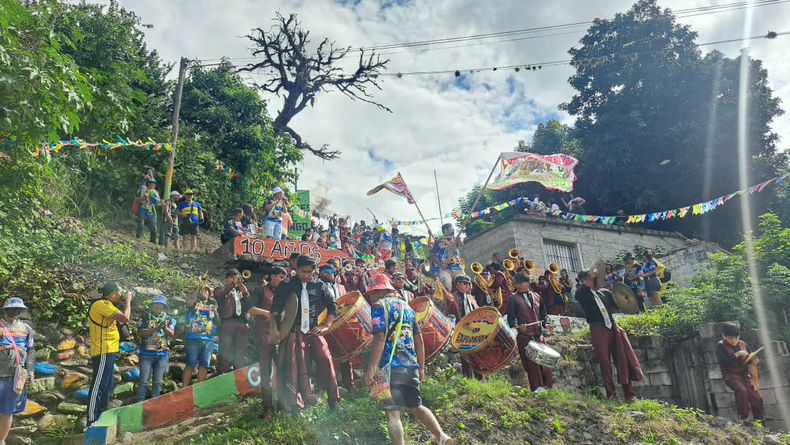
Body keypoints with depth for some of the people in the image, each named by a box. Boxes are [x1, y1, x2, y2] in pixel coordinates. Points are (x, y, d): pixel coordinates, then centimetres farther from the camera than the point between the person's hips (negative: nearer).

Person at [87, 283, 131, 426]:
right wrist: (127, 301, -9)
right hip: (103, 353, -11)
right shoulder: (103, 304, -15)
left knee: (106, 388, 16)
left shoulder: (104, 305, 17)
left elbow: (121, 319, 20)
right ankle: (92, 422, -6)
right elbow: (125, 318, -23)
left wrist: (125, 303, 13)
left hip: (107, 352, 11)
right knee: (98, 387, -8)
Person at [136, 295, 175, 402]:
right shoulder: (145, 317, 0)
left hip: (162, 354, 2)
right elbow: (140, 333, -12)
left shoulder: (168, 319, 7)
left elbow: (171, 334, -6)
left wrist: (165, 328, -27)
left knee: (158, 381, 6)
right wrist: (156, 329, -23)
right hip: (147, 353, -2)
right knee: (144, 381, -1)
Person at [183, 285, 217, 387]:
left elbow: (218, 322, 16)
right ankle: (184, 388, -6)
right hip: (194, 338, -4)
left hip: (208, 339, 4)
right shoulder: (194, 303, 12)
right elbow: (189, 303, -14)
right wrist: (198, 288, -8)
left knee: (204, 365, -1)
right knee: (190, 364, -8)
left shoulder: (212, 306, 22)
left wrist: (215, 312, -3)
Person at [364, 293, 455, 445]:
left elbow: (380, 338, -16)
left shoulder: (379, 306, -3)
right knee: (415, 406, 20)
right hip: (411, 366, 7)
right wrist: (421, 367, 23)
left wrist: (372, 368, -17)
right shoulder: (406, 306, 18)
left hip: (390, 367, -7)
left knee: (393, 414, 1)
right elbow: (419, 339, 17)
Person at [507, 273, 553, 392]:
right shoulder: (513, 299, 1)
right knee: (532, 365, -4)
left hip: (539, 336, 4)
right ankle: (537, 390, 4)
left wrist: (546, 324, 1)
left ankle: (548, 388, 17)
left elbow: (543, 314, 19)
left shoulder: (536, 297, 14)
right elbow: (511, 318, -6)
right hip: (524, 337, -4)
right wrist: (517, 327, -25)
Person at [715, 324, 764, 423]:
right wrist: (736, 355, -19)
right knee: (742, 390, -29)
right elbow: (722, 362, -17)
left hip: (744, 375, 5)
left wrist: (755, 361, -7)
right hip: (731, 375, -4)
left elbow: (751, 358, 17)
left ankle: (759, 420, 4)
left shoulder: (742, 344, 10)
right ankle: (743, 418, -19)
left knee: (756, 397, -11)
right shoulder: (721, 346, -4)